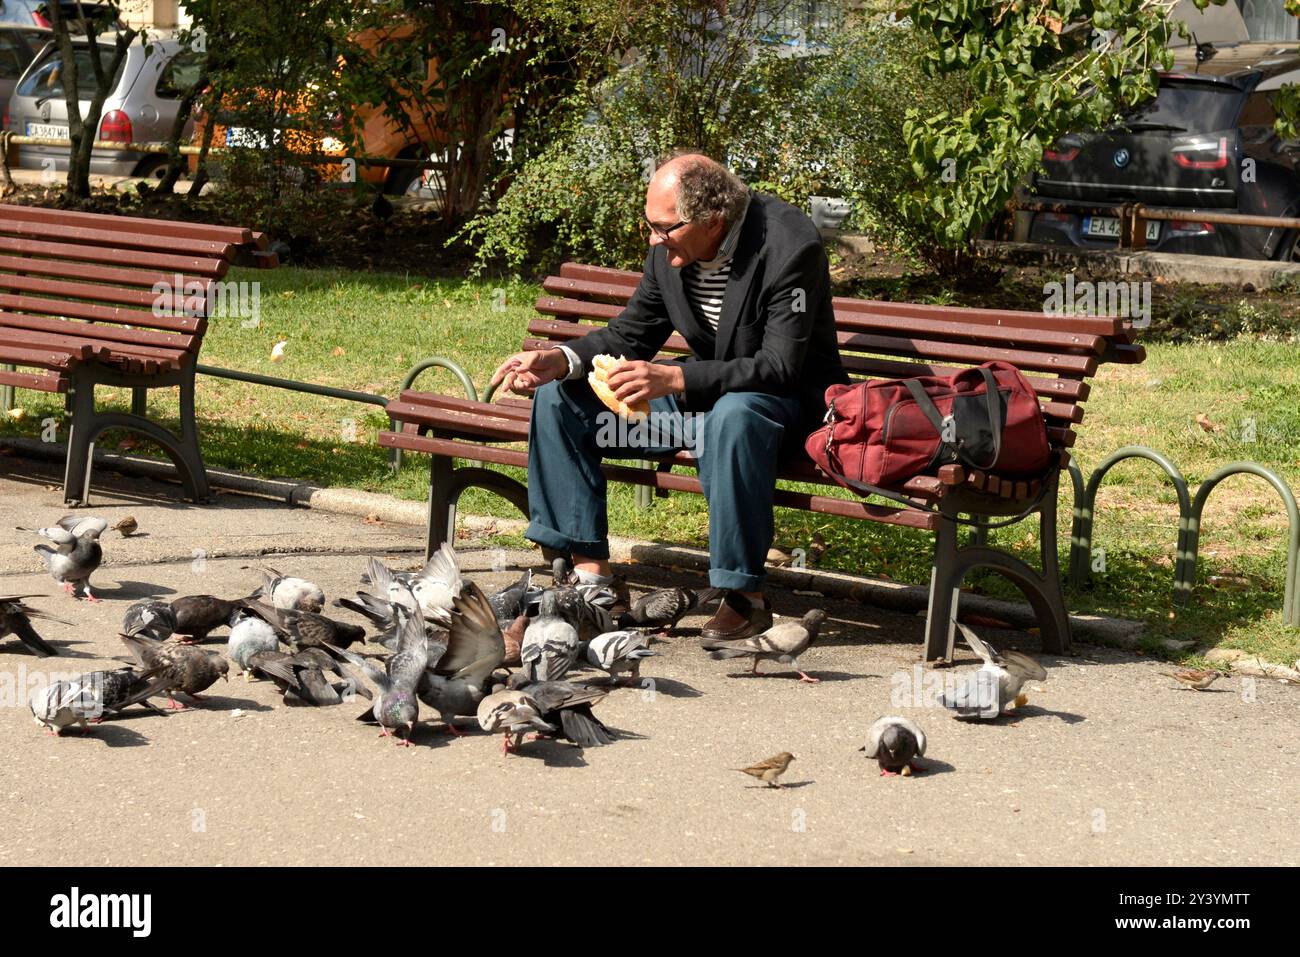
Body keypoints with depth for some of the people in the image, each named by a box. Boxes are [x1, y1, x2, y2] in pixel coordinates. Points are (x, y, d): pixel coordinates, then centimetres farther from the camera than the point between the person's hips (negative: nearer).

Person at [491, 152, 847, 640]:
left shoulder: (791, 246, -26)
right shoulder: (672, 247, -7)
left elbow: (780, 367, -30)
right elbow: (630, 334, 4)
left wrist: (674, 378, -40)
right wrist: (561, 360, -16)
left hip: (786, 400, -7)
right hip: (700, 389, 7)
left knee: (733, 415, -42)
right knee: (559, 397, -4)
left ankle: (745, 595, -30)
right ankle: (590, 571, -3)